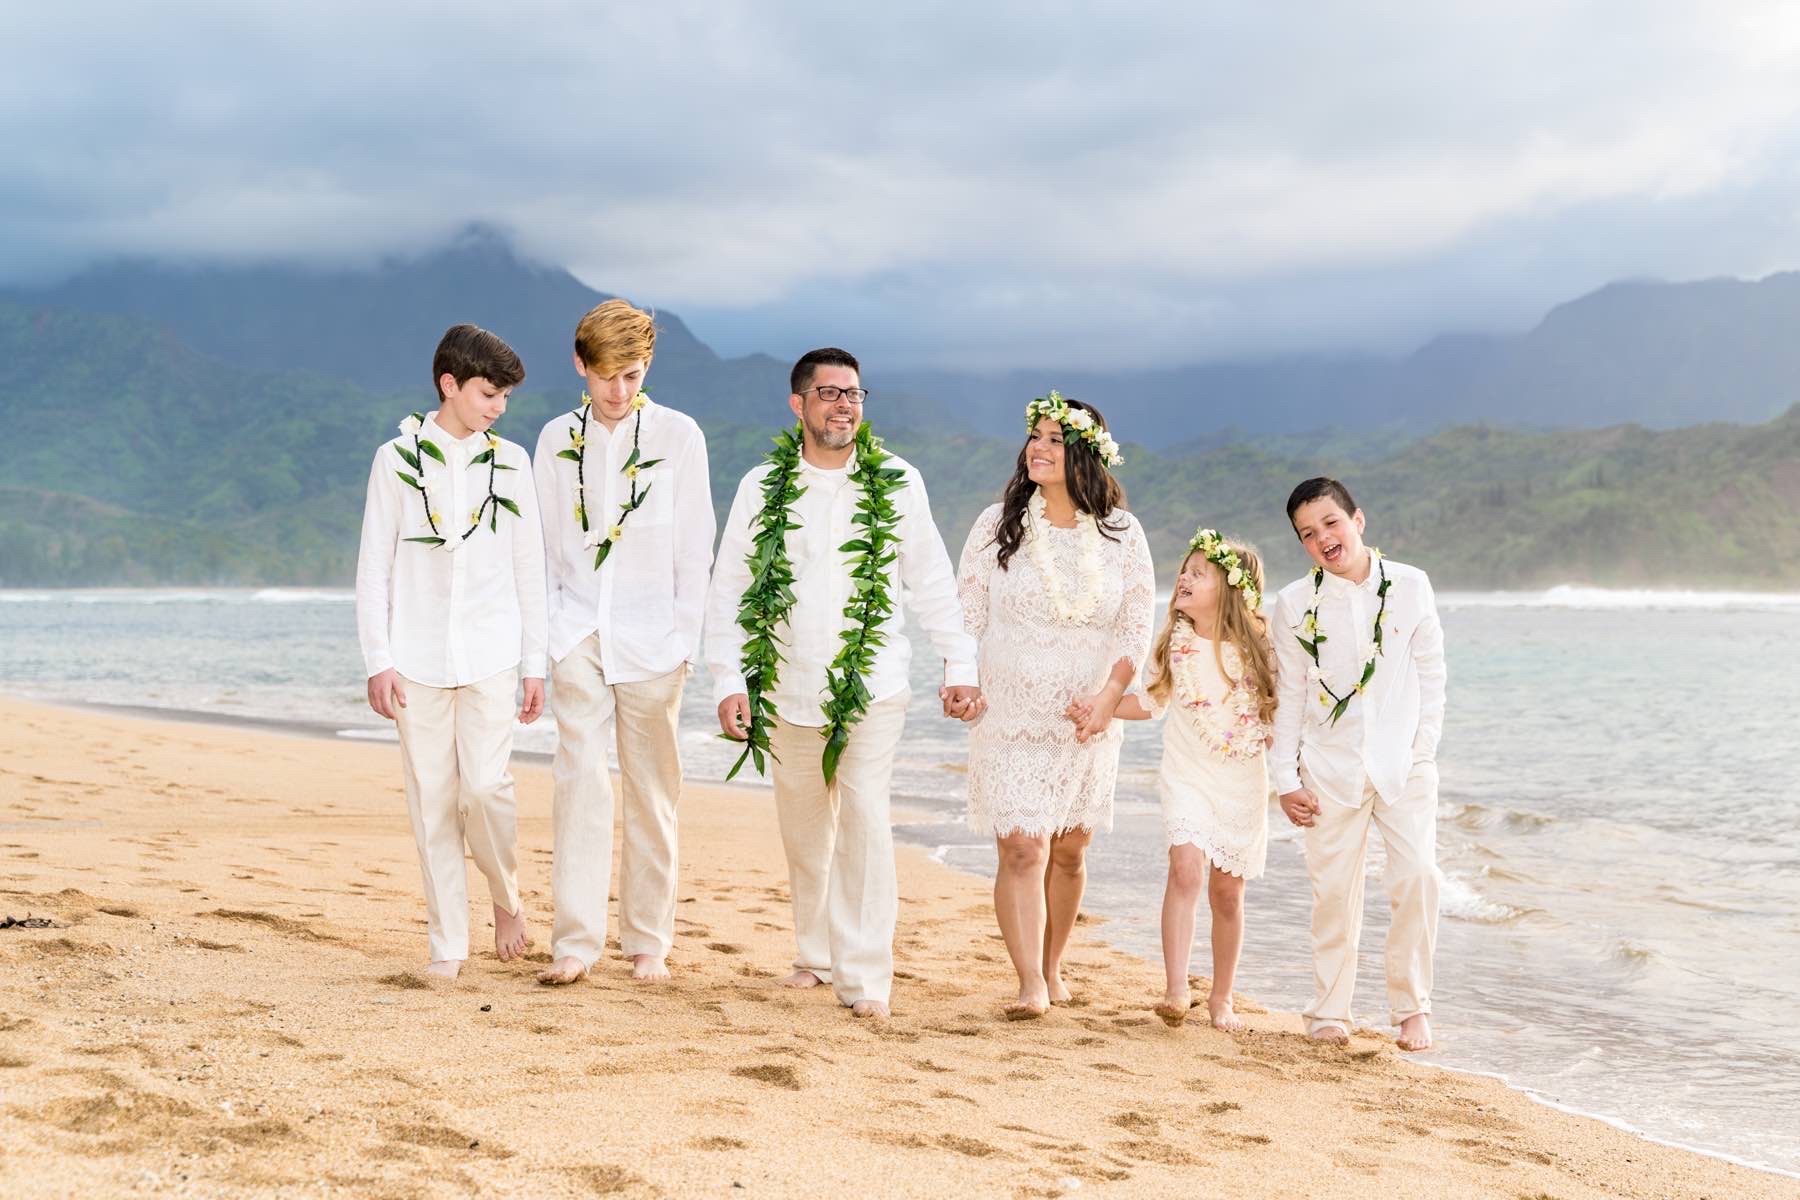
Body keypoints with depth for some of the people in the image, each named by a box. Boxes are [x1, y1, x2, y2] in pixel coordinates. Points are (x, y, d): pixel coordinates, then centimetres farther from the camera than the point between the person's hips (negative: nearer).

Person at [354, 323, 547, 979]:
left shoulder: (510, 461, 7)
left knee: (485, 785, -11)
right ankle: (448, 941, 9)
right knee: (432, 797, 1)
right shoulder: (398, 458, 3)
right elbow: (374, 566, 3)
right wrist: (378, 661, -3)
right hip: (418, 654, 0)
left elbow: (529, 569, 9)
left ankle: (507, 896, 15)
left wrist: (535, 664, 6)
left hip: (490, 653, 0)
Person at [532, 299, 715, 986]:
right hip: (578, 633, 1)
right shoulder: (557, 439, 8)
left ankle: (648, 942, 13)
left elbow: (694, 545, 2)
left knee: (651, 789, 4)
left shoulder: (678, 435, 1)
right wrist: (542, 633, 6)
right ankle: (576, 942, -9)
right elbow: (544, 543, 12)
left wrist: (686, 635, -3)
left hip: (652, 638, -1)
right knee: (579, 780, -9)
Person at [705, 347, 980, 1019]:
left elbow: (930, 581, 8)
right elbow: (728, 589, 4)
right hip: (790, 690, 2)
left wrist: (959, 665, 5)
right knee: (804, 831, 9)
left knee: (864, 823, -12)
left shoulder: (896, 483, 2)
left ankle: (865, 975, -8)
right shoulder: (762, 487, 2)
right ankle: (816, 956, 26)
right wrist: (729, 680, -3)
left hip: (871, 686, -2)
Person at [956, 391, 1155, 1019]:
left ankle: (1052, 967, 26)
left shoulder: (1122, 532, 2)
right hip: (1009, 714, -1)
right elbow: (966, 611, 3)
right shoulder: (999, 523, 0)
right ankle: (1030, 985, -11)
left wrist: (1109, 695, -9)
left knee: (1069, 849, 9)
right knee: (1022, 848, -10)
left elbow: (1137, 624, 3)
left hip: (1088, 719, 2)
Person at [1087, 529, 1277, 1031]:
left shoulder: (1255, 648, -5)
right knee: (1186, 867, -22)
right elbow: (1151, 701, 12)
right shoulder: (1176, 641, 1)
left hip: (1242, 786, 0)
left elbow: (1277, 715, 3)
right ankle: (1175, 990, -23)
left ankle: (1221, 998, 22)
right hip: (1187, 778, 0)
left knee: (1227, 892, 6)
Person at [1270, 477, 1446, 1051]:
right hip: (1332, 766, 0)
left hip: (1404, 761, 0)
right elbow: (1288, 696, 4)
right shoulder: (1294, 604, 0)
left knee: (1417, 875, -11)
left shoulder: (1410, 586, 0)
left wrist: (1424, 747, -2)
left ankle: (1412, 1008, 3)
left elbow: (1430, 674, 6)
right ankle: (1329, 1011, 15)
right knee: (1334, 888, 2)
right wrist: (1286, 779, 1)